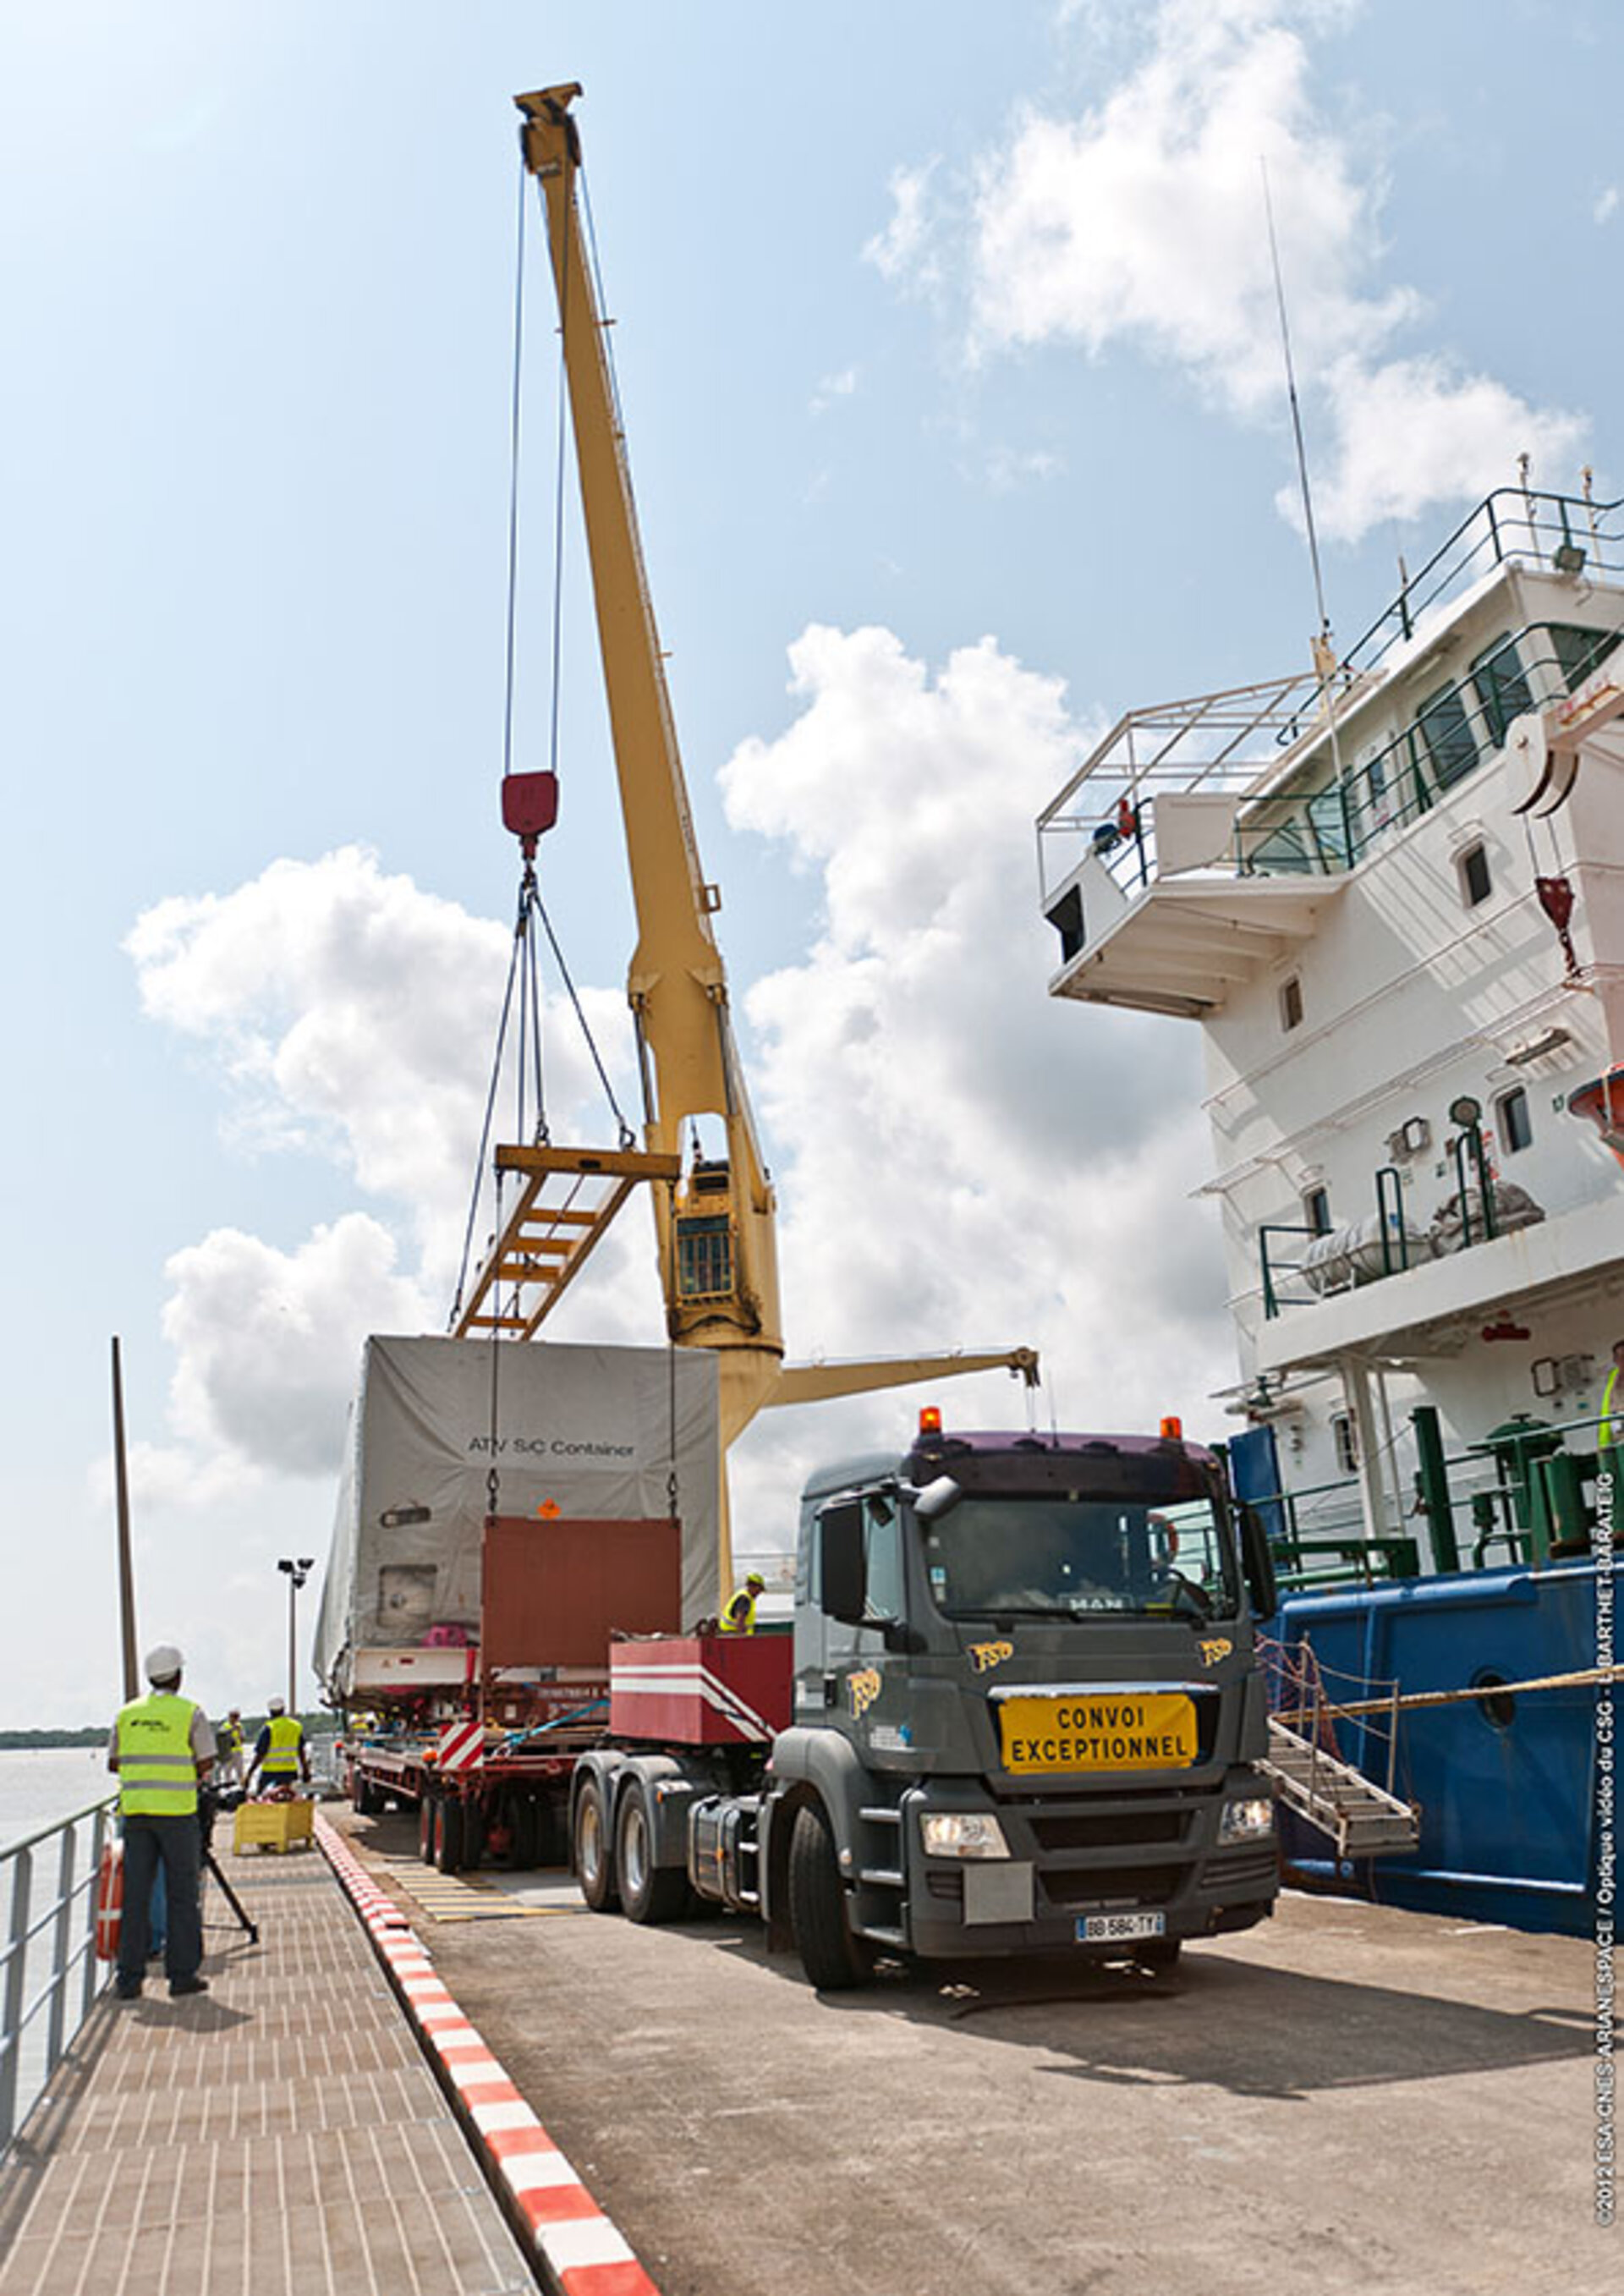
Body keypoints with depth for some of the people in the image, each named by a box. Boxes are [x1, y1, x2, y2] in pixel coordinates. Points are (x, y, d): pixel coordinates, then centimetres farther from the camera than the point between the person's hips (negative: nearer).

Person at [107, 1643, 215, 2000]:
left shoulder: (127, 1713, 7)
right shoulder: (190, 1712, -5)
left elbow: (113, 1763, 12)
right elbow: (206, 1763, -7)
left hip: (135, 1809, 4)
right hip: (177, 1810, -4)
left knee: (135, 1894, 8)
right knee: (182, 1893, 4)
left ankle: (129, 1977, 9)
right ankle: (182, 1974, 5)